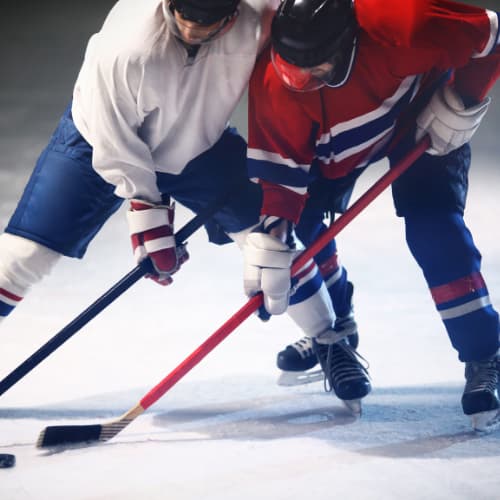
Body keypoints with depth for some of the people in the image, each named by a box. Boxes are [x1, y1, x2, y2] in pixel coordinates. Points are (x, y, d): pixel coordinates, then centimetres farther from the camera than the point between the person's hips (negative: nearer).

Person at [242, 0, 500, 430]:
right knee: (299, 226, -3)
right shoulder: (272, 83, -33)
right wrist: (269, 249, -29)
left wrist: (461, 104, -27)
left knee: (433, 229, -20)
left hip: (421, 122, -3)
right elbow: (277, 172, -25)